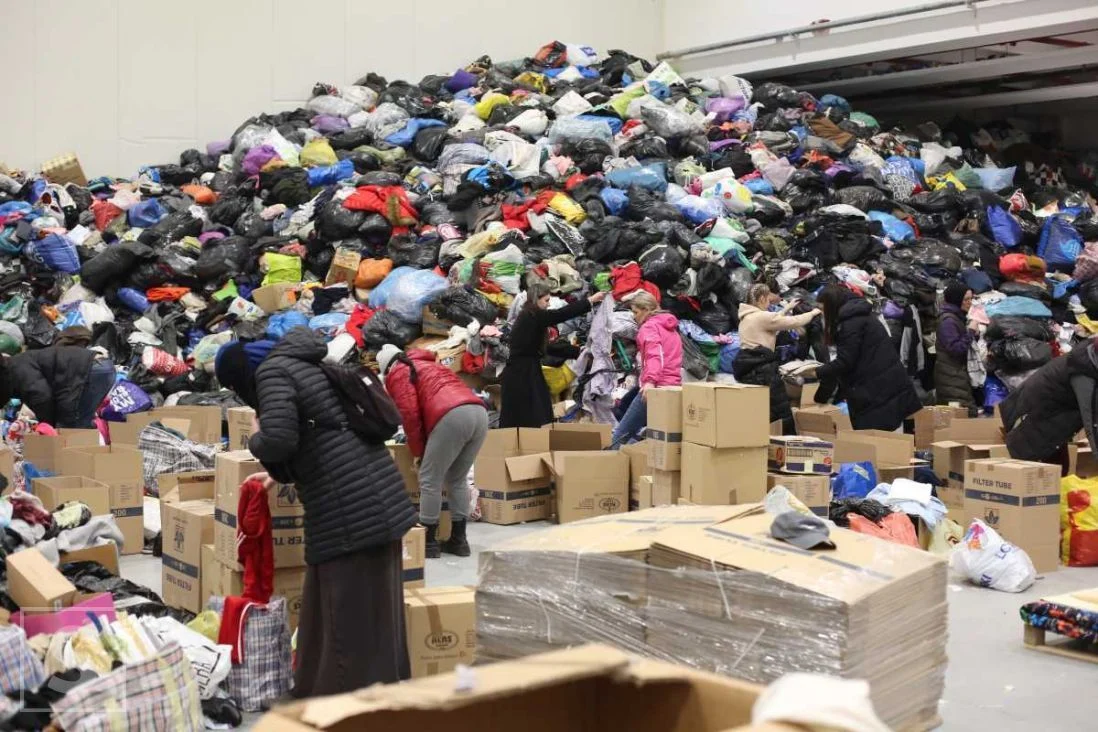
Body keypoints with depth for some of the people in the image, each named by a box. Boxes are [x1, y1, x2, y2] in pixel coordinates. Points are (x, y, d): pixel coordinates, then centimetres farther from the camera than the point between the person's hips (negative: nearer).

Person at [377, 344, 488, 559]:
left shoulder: (397, 374, 14)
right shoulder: (429, 365, 38)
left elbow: (410, 415, 2)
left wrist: (418, 451, 14)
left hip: (452, 416, -8)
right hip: (479, 411, 8)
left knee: (429, 480, 4)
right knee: (457, 479, 19)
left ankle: (429, 542, 7)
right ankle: (458, 540, 19)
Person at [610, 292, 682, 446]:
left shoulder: (649, 327, -3)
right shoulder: (669, 327, 24)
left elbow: (655, 355, -20)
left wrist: (650, 381, -35)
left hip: (656, 387, -9)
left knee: (620, 436, -6)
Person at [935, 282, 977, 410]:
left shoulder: (958, 317, 16)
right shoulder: (948, 320, -14)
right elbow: (955, 348, -20)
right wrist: (970, 331, -16)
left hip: (959, 373, 10)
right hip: (951, 376, -10)